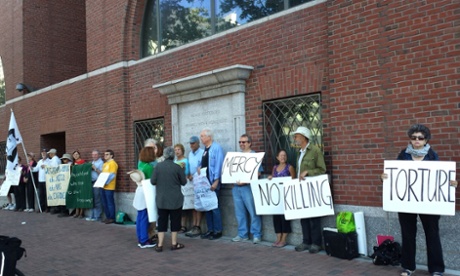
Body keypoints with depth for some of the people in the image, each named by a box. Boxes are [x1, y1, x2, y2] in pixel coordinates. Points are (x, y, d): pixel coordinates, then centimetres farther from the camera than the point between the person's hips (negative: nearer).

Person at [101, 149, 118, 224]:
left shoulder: (113, 163, -8)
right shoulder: (105, 164, 20)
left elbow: (112, 175, -16)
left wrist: (106, 182, -20)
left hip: (109, 187, -9)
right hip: (103, 187, 9)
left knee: (110, 203, -4)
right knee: (105, 203, 11)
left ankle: (112, 218, 2)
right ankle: (108, 217, 19)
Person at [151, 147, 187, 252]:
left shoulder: (158, 166, -6)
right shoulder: (177, 167, -10)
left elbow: (153, 181, -3)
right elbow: (184, 182, -2)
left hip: (161, 199, 2)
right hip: (175, 199, -2)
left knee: (162, 221, 8)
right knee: (175, 221, 9)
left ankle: (160, 245, 10)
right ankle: (174, 244, 14)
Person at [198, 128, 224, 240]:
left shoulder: (216, 148, -11)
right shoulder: (205, 149, 15)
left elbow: (218, 165, -16)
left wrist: (216, 181, -20)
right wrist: (199, 168, 3)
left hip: (212, 182, -8)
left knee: (214, 206, -2)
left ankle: (217, 231, 7)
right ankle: (210, 230, 20)